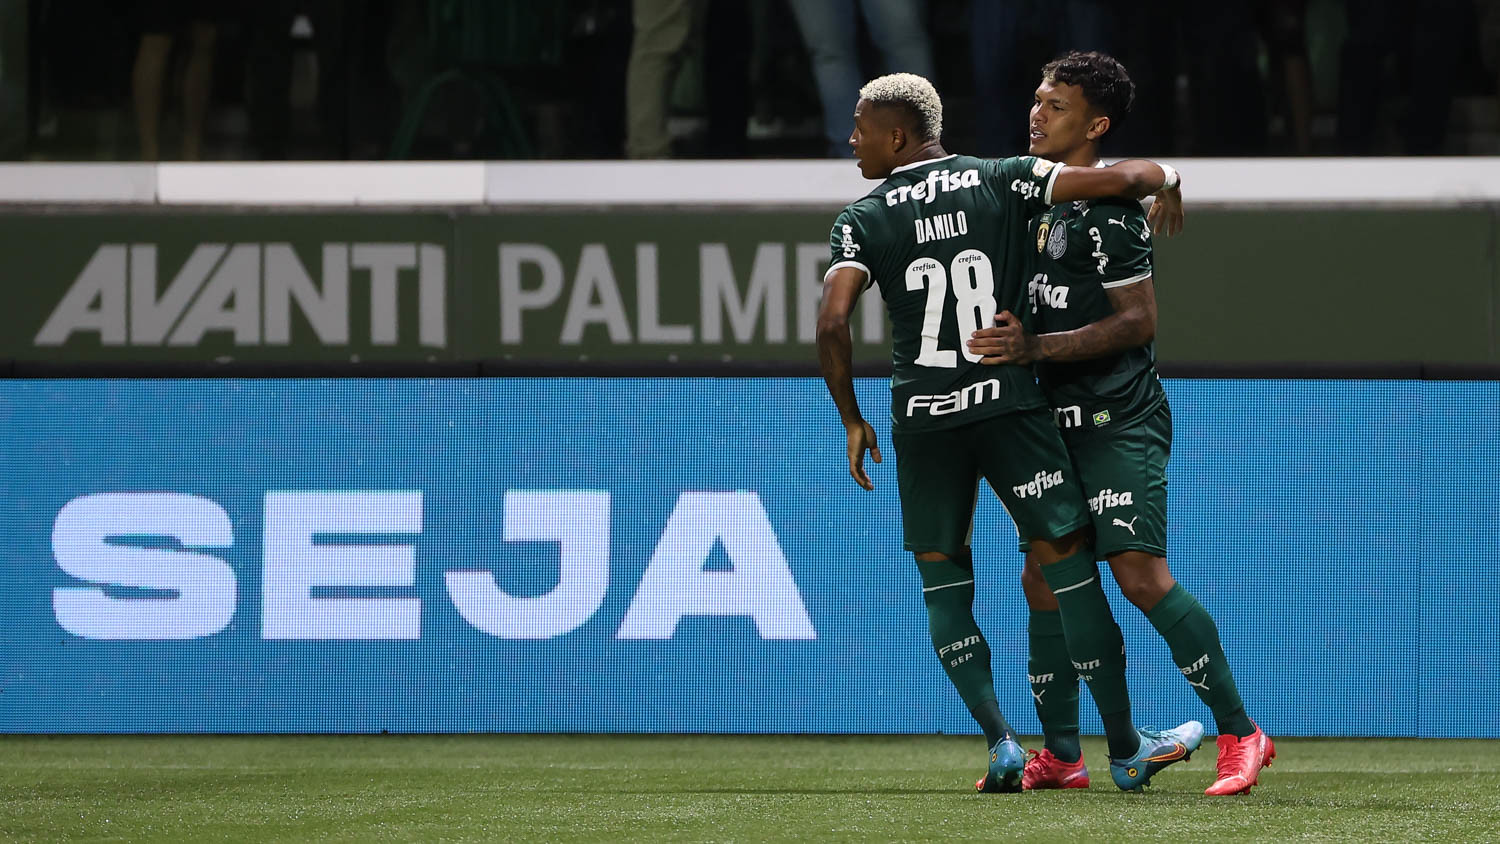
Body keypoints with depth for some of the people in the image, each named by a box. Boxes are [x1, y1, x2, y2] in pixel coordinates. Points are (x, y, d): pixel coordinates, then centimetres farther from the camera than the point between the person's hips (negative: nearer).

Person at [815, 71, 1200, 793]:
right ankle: (1126, 748, 6)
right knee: (1069, 563, 4)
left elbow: (833, 323, -11)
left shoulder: (862, 220, 1)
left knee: (942, 579, 14)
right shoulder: (1004, 181, 2)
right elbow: (1122, 178, -5)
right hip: (1010, 401, 0)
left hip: (921, 415, 0)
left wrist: (851, 421, 1)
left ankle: (999, 742, 2)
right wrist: (1167, 183, 18)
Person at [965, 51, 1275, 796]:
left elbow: (1137, 322, -17)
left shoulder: (1107, 210, -13)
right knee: (1044, 578, 6)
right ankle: (1059, 755, 12)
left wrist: (1035, 349, -21)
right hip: (1065, 422, 9)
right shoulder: (1044, 201, 15)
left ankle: (1239, 733, -10)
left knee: (1140, 574, -16)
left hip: (1119, 419, -9)